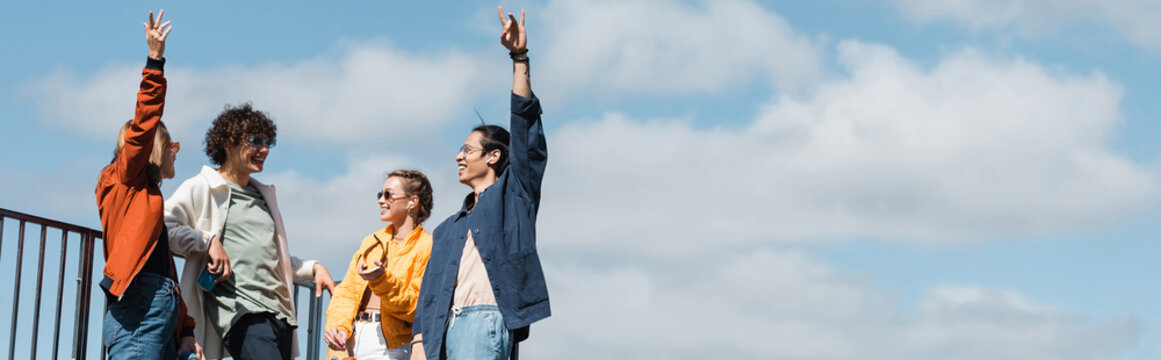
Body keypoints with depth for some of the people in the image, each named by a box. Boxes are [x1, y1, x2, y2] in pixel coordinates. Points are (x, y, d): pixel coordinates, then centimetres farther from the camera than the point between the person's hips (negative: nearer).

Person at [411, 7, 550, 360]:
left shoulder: (513, 193, 13)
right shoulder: (449, 228, 28)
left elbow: (525, 123, 3)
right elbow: (430, 286, 19)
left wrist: (519, 58, -2)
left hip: (486, 320, -6)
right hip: (444, 326, 6)